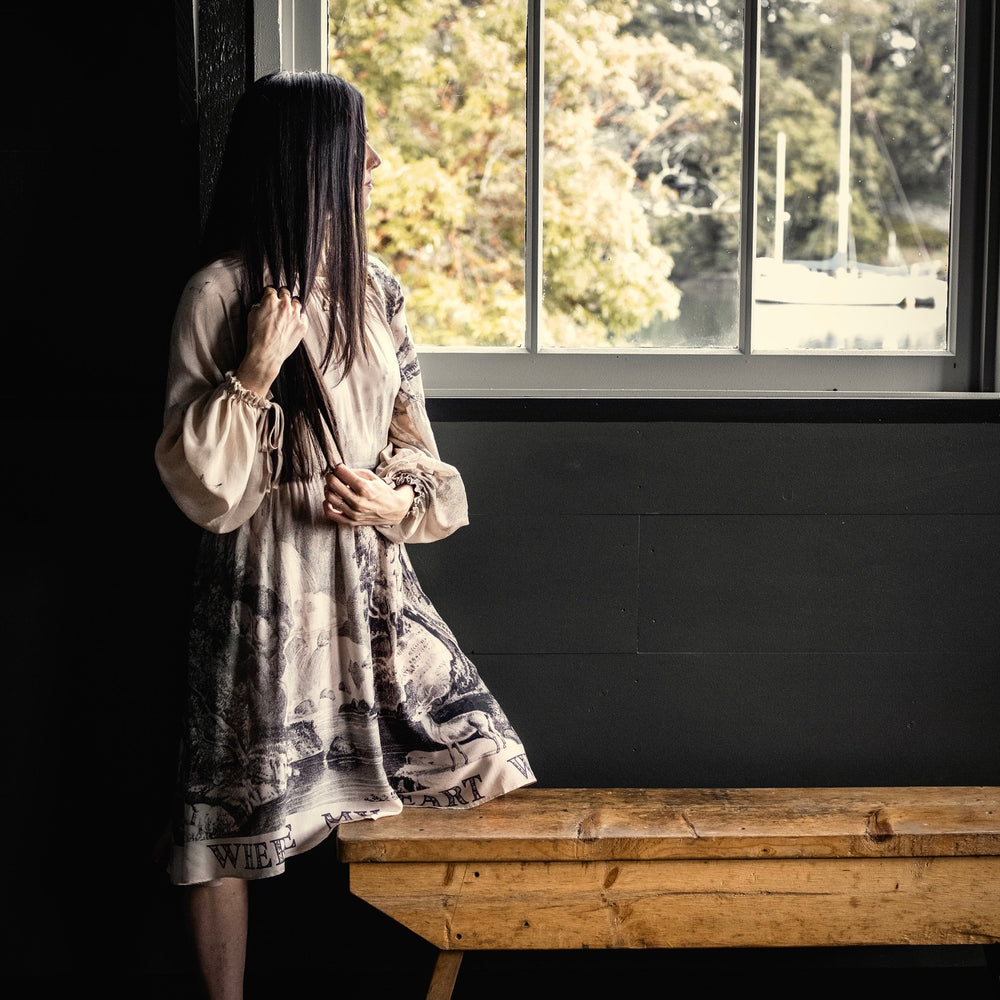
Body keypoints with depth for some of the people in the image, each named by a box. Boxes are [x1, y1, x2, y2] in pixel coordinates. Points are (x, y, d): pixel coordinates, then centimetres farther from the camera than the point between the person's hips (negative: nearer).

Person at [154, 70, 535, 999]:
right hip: (266, 587, -5)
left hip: (373, 579, 6)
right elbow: (201, 488, -11)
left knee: (489, 774, 3)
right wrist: (253, 375, -23)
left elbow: (416, 450, 12)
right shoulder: (220, 294, -10)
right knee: (230, 828, 3)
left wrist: (402, 500, -9)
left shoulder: (375, 291, 8)